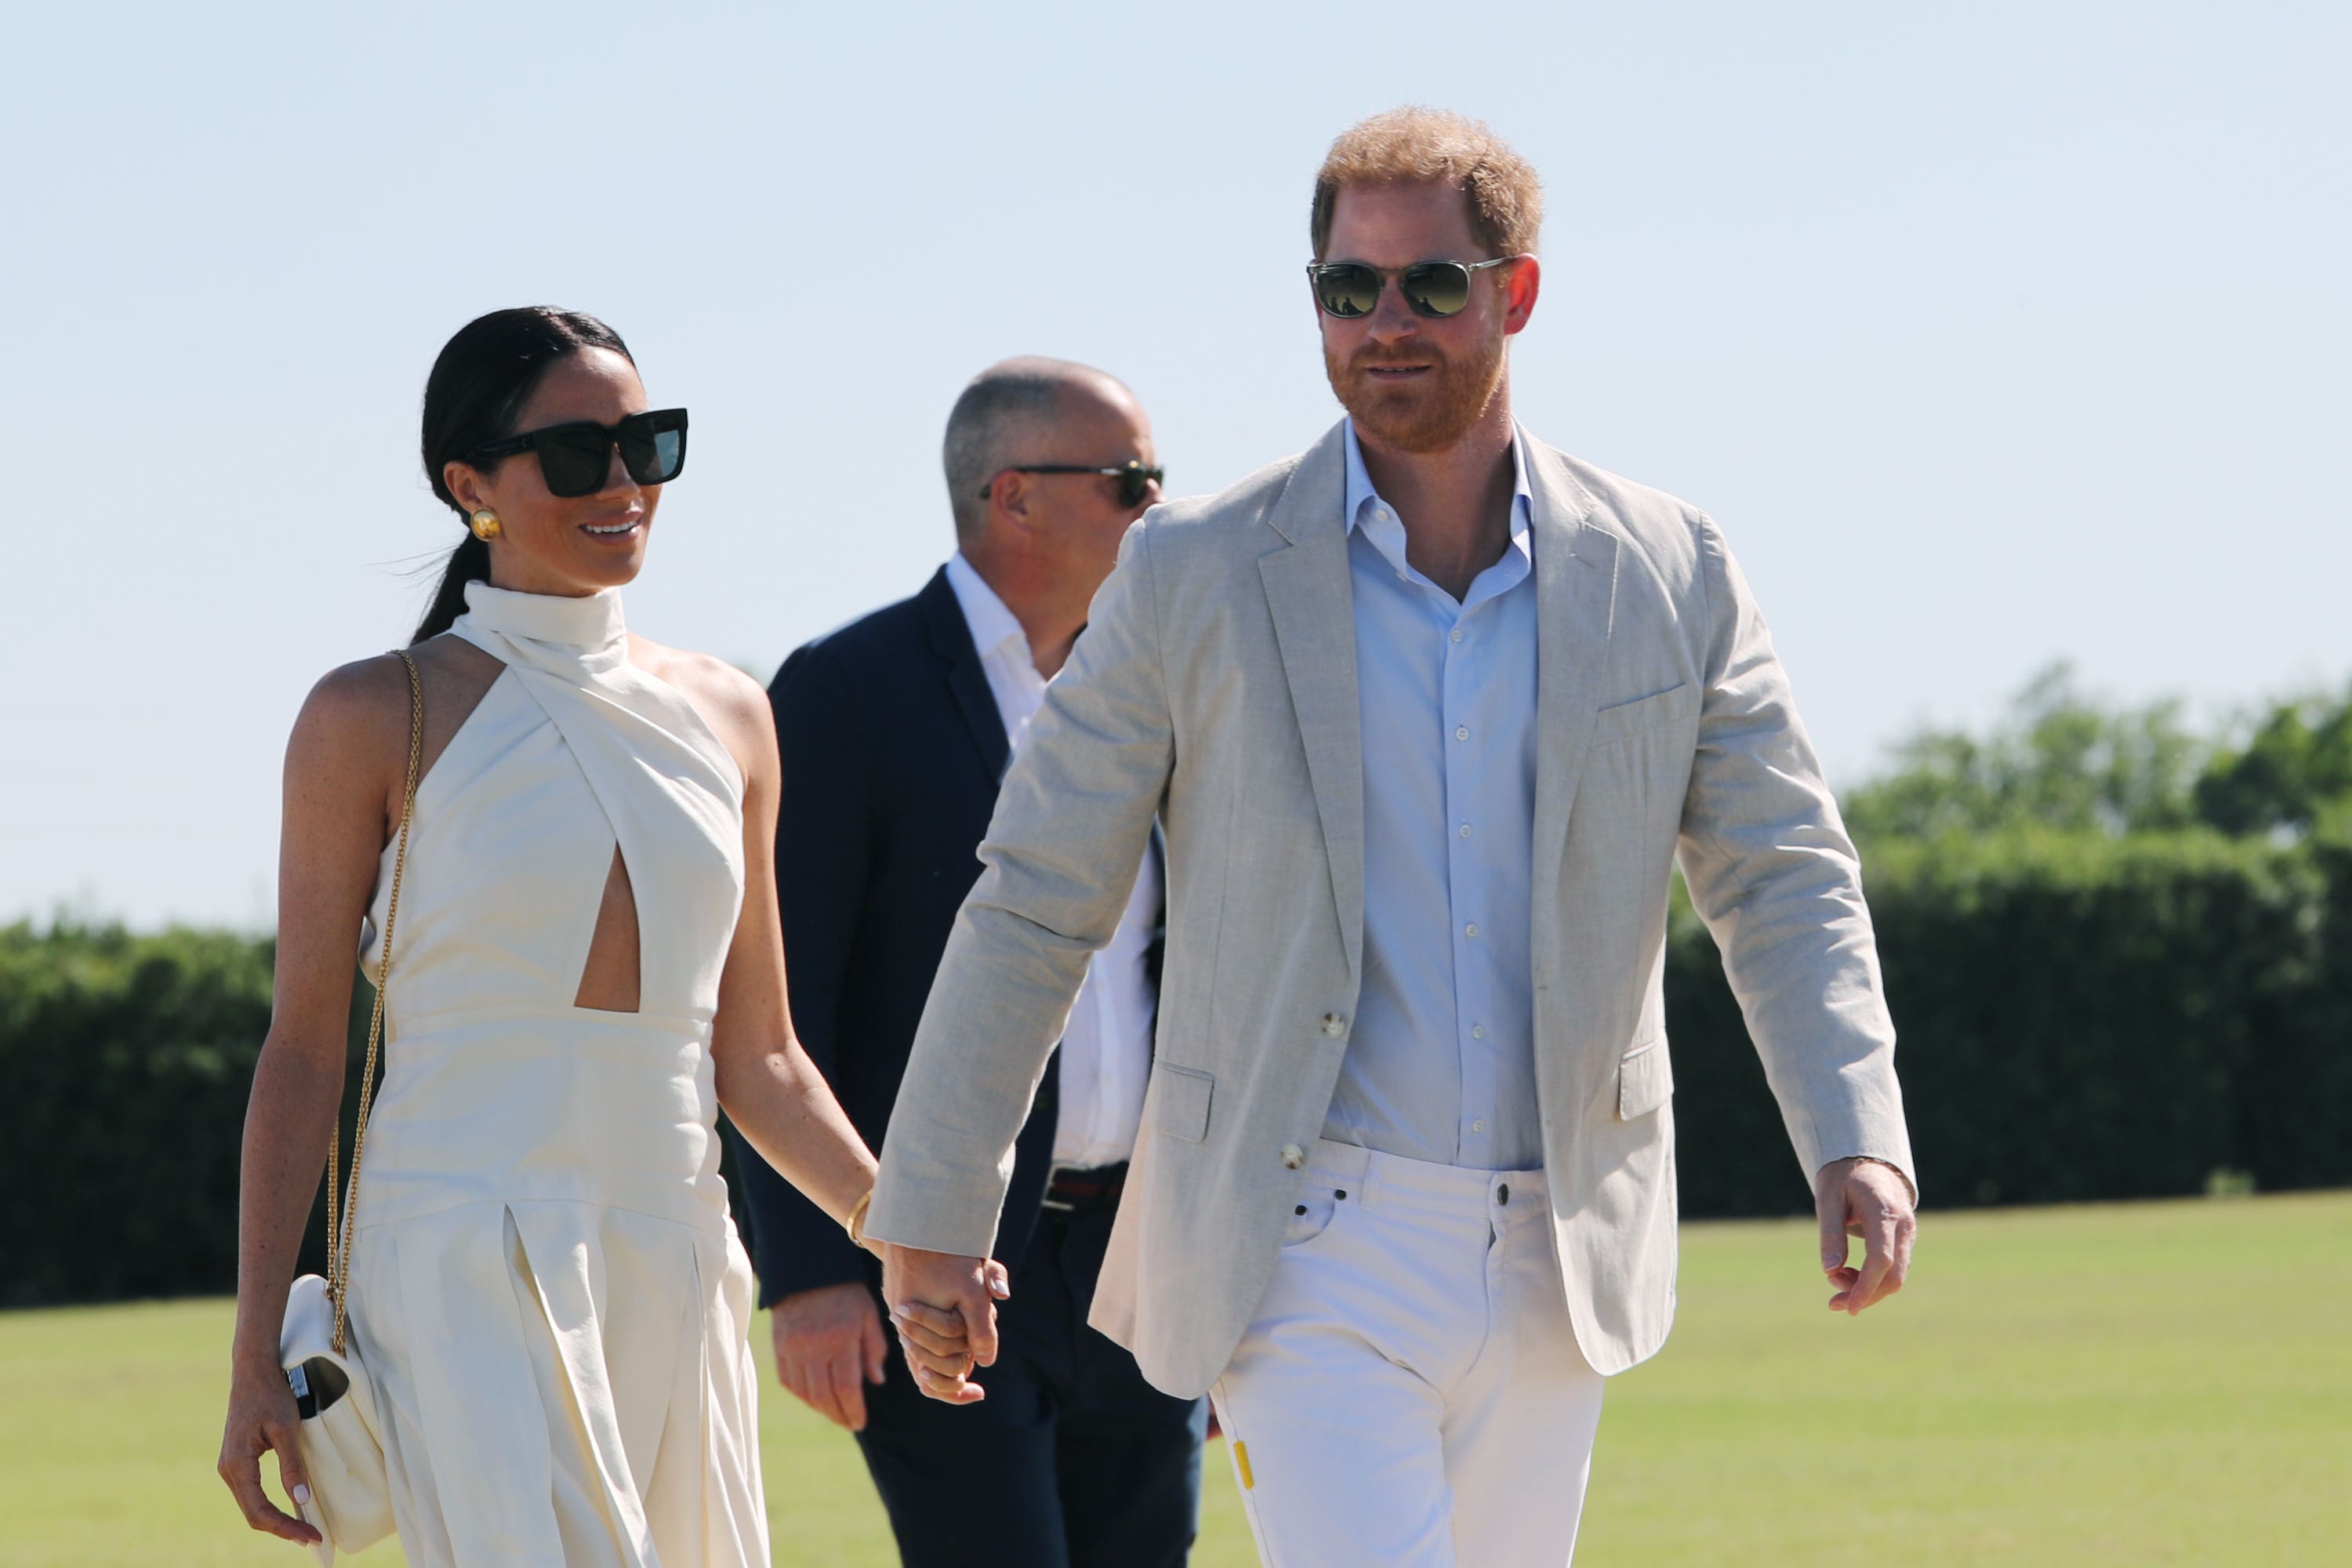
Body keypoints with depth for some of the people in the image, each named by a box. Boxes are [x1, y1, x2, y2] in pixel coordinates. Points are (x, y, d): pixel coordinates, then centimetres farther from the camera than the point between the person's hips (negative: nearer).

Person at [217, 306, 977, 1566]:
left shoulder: (723, 718, 13)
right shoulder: (377, 721, 0)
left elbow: (758, 1060, 15)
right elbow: (302, 1051, 1)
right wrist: (257, 1357, -4)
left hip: (674, 1282, 5)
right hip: (464, 1272, -5)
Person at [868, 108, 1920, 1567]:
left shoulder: (1668, 573, 3)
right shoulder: (1196, 576, -3)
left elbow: (1784, 876, 4)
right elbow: (1035, 903, 3)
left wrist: (1861, 1144, -13)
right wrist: (932, 1209, 6)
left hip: (1551, 1266, 3)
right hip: (1306, 1259, -3)